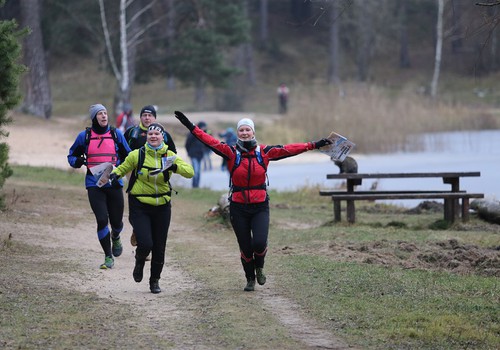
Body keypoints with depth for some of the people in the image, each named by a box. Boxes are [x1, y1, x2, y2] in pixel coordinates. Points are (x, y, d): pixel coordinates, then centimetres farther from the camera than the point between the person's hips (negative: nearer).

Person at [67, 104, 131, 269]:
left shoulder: (116, 134, 6)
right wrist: (78, 161, -10)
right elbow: (72, 156, 13)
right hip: (94, 185, -1)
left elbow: (128, 156, 16)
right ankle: (108, 257, 0)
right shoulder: (85, 136, 4)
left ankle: (115, 237, 43)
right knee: (102, 219, -12)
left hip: (114, 183, 1)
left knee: (116, 221, 5)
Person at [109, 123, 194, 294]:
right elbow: (123, 168, 11)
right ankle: (139, 262, 20)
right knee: (145, 244, -16)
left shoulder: (169, 156, -3)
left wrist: (175, 167, -30)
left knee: (159, 247, 7)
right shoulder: (137, 155, -6)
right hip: (139, 206, -2)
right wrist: (115, 174, -10)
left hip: (162, 207, 2)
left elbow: (189, 172, -12)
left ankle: (155, 280, 27)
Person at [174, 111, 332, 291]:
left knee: (259, 243, -15)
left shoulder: (264, 152, 0)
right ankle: (250, 279, 28)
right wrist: (191, 127, -21)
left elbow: (289, 149, 0)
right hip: (238, 207, 0)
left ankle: (259, 267, 19)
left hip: (260, 206, 0)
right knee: (245, 247, 5)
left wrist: (314, 145, -2)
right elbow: (210, 141, -12)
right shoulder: (232, 152, -3)